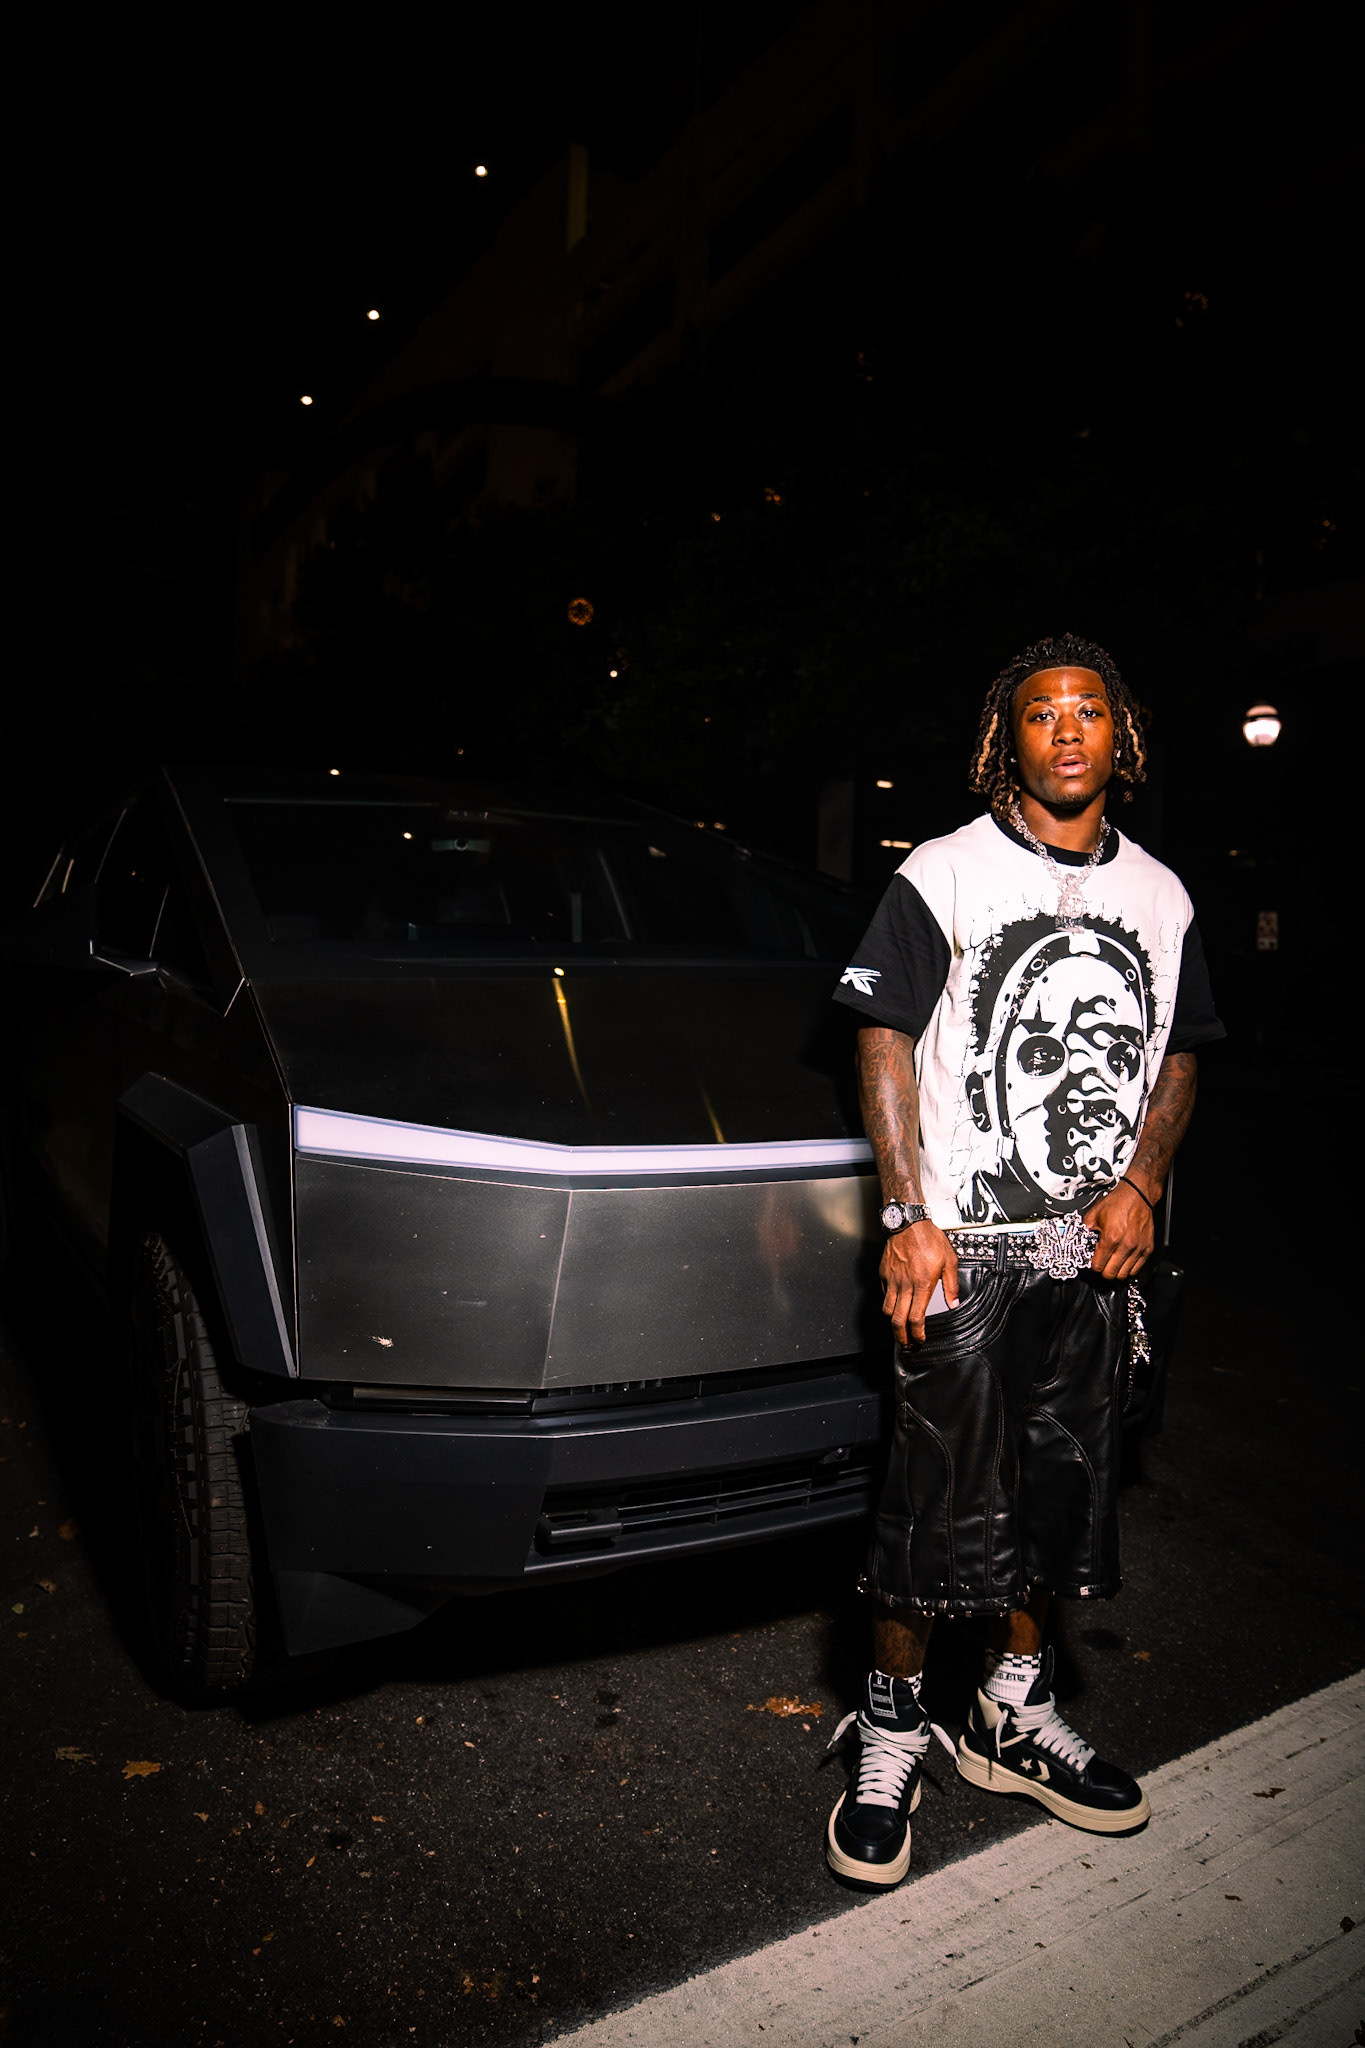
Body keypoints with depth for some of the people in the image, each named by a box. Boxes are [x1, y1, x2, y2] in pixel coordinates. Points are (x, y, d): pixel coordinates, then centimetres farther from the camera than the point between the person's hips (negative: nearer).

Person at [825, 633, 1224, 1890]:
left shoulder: (1162, 897, 10)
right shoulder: (944, 875, -2)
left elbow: (1178, 1058, 16)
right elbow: (885, 1044, -5)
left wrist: (1140, 1185, -1)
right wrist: (909, 1216, -13)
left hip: (1096, 1256, 5)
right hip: (963, 1247, -4)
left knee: (1059, 1494, 13)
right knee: (936, 1503, -2)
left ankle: (1015, 1715, 32)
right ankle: (892, 1728, 18)